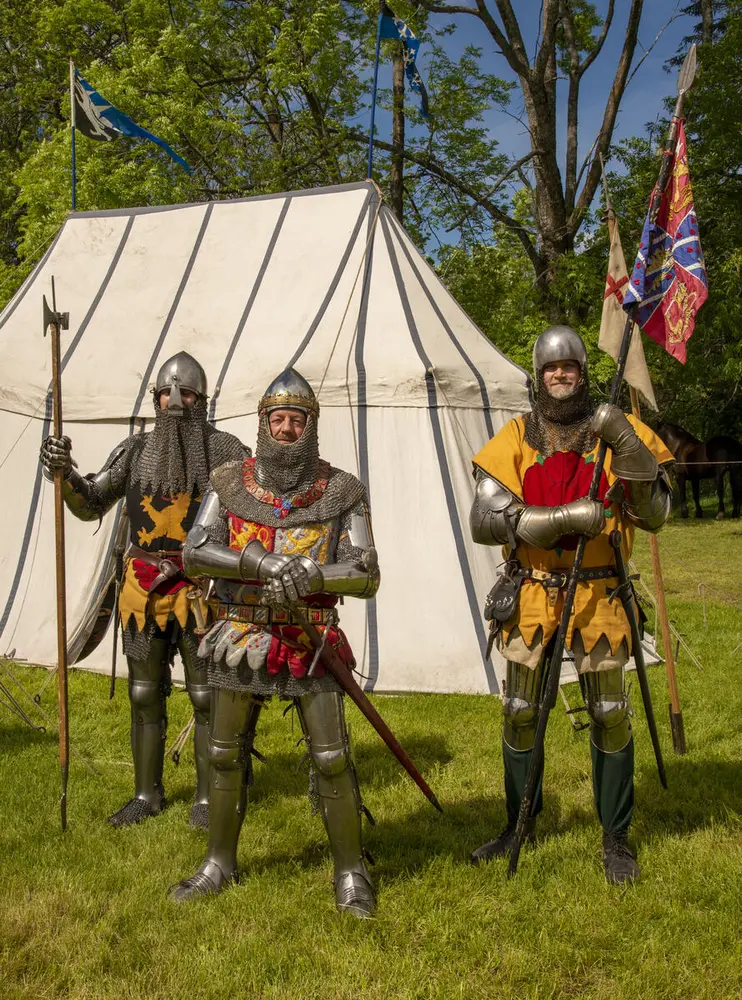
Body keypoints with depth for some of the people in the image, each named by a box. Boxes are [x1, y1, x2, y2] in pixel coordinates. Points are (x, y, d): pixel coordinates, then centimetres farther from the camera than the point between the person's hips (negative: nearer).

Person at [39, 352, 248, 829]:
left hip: (201, 588, -3)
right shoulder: (137, 450, 8)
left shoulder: (223, 448, -2)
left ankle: (207, 798, 18)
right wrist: (66, 472, -13)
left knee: (206, 696, 4)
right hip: (144, 588, 4)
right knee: (145, 695, 12)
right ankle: (147, 794, 28)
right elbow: (90, 506, 5)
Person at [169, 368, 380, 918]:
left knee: (332, 758, -2)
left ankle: (351, 872, 17)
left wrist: (311, 574, -26)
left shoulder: (340, 492, -3)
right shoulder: (231, 483, 2)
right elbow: (195, 553, -7)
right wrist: (261, 565, -22)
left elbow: (366, 575, -8)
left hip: (311, 642, -2)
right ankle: (219, 864, 31)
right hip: (242, 639, 2)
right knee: (225, 753, 12)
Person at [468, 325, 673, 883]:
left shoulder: (616, 431, 0)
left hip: (598, 594, -1)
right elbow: (485, 521, -10)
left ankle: (616, 838, 23)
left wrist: (626, 445, -21)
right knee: (520, 712, 10)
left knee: (610, 714, 4)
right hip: (531, 593, 1)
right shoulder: (517, 438, 0)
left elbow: (653, 517, -8)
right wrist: (565, 517, -20)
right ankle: (520, 826, 30)